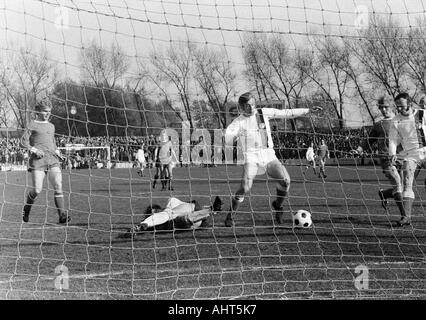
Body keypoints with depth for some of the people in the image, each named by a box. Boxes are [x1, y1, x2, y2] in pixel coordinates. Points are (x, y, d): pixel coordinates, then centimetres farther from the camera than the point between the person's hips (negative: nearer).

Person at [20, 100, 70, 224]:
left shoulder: (51, 126, 22)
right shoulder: (32, 125, 5)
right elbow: (23, 142, 2)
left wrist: (57, 152, 16)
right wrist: (34, 150, -13)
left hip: (53, 159, 5)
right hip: (38, 160, -5)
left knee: (58, 186, -12)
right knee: (37, 190, -11)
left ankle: (62, 215, -17)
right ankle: (26, 209, 18)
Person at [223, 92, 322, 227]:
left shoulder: (264, 113, 6)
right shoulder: (239, 122, -3)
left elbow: (285, 113, 9)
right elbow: (228, 134, -16)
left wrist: (308, 110, 8)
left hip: (269, 155, 4)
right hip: (251, 156, -3)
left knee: (285, 181, -13)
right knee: (245, 187, -23)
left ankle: (278, 206, 15)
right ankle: (230, 216, -8)